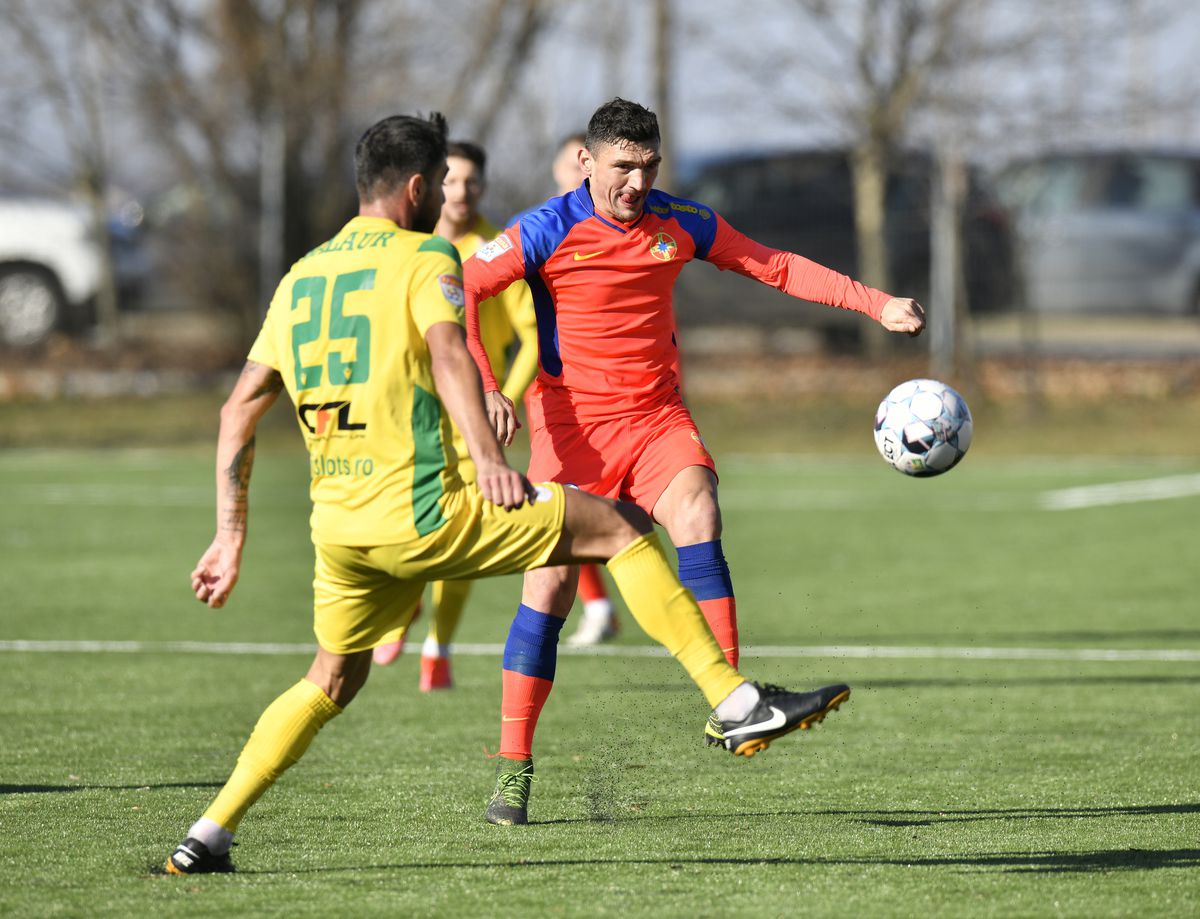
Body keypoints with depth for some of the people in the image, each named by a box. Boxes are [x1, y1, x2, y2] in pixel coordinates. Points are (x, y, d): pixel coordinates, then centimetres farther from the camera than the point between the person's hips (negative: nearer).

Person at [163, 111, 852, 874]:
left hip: (337, 523, 7)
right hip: (419, 507, -7)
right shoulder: (424, 256, -2)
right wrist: (488, 456, -36)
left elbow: (240, 410, 17)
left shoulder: (299, 278, 18)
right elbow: (447, 352, -22)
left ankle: (208, 836, 15)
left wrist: (232, 536, 20)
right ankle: (738, 703, -4)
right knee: (622, 528, 2)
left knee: (332, 681, 25)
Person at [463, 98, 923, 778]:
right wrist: (484, 387, -25)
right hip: (572, 422, -3)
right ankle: (513, 761, 0)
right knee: (550, 580, -10)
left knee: (698, 519, -25)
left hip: (657, 415, 3)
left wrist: (877, 305, 7)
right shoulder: (549, 231, -9)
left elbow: (776, 267, 12)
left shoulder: (681, 224, 3)